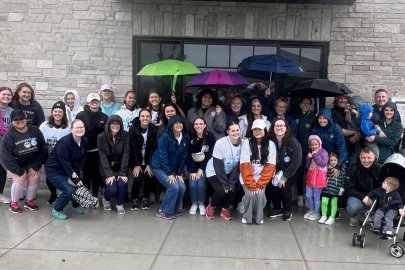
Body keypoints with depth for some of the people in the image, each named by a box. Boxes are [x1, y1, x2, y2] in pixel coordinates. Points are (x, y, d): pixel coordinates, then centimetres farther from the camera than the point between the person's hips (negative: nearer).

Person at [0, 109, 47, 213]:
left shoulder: (35, 130, -12)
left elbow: (43, 149, -9)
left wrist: (35, 167, -14)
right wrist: (20, 172, -23)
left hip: (31, 163, 3)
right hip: (14, 164, -3)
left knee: (35, 178, -15)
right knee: (20, 180, -21)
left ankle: (29, 200, 8)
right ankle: (14, 203, 2)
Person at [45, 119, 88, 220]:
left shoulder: (85, 141, -6)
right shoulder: (64, 142, -27)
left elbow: (81, 159, -2)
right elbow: (64, 162, -27)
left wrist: (76, 173, -16)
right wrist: (74, 178, -26)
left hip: (68, 169, 7)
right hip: (53, 170, -7)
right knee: (69, 189, -20)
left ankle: (75, 205, 25)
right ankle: (56, 210, 3)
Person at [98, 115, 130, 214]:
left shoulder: (125, 136, -9)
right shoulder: (101, 137, -11)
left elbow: (125, 155, -11)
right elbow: (103, 157, -14)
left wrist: (123, 173, -19)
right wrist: (109, 174, -21)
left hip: (120, 167, 1)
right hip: (107, 169, -1)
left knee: (122, 184, -24)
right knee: (112, 189, -19)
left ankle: (120, 204, 5)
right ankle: (106, 199, 19)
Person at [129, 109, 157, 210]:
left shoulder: (153, 129, -9)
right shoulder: (133, 129, -14)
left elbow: (153, 148, -8)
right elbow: (133, 147, -14)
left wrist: (149, 164, -13)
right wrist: (137, 165, -16)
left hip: (148, 159, 2)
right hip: (136, 159, -2)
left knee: (148, 177, -12)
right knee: (138, 178, -16)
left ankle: (146, 198, 11)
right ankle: (134, 199, 7)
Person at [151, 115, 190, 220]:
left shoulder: (186, 138, -3)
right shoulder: (165, 137, -19)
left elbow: (183, 157, 1)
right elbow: (163, 157, -19)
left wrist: (179, 173, -3)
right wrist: (170, 173, -18)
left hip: (173, 168, 6)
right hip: (159, 167, -6)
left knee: (182, 187, -8)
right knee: (174, 187, -19)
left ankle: (175, 209, 15)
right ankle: (163, 211, -2)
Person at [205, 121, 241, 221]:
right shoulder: (220, 143, -25)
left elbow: (239, 165, -11)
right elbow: (218, 166, -22)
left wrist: (232, 183, -16)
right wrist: (225, 184, -23)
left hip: (229, 173, 4)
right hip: (214, 172, -4)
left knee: (233, 189, -18)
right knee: (221, 190, -23)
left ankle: (225, 209, 10)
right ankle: (211, 207, 7)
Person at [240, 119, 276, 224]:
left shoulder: (270, 144, -5)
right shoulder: (247, 143, -9)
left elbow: (270, 167, -8)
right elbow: (245, 166, -13)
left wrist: (260, 184, -16)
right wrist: (251, 184, -19)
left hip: (262, 178, 1)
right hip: (247, 178, -1)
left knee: (260, 194, -22)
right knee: (251, 194, -22)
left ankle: (258, 216, 4)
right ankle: (247, 216, 3)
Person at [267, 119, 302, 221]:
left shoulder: (293, 142, -23)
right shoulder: (271, 141, -14)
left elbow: (296, 162, -22)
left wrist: (284, 177, -22)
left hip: (291, 171, -4)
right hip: (277, 169, 4)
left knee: (284, 186, -23)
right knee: (270, 185, -14)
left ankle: (287, 211, 3)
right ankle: (278, 209, 9)